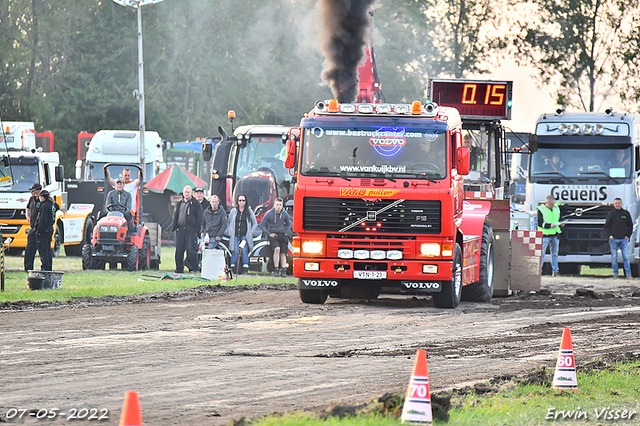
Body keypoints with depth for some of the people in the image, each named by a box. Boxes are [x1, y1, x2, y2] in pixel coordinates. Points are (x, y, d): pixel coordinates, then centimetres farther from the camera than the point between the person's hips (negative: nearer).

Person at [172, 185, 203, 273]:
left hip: (191, 230, -5)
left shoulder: (196, 204, 3)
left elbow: (199, 218, 1)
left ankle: (194, 268, -3)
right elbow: (175, 216, 23)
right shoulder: (180, 203, 17)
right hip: (180, 229, 5)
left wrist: (196, 229, -7)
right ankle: (179, 268, 12)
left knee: (191, 250, -10)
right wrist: (175, 227, 10)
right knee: (179, 250, 4)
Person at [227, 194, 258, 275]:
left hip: (245, 236, -1)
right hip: (235, 236, 1)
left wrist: (250, 232, 3)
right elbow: (228, 223, 18)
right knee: (235, 251, -11)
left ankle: (245, 268, -11)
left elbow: (255, 224, 14)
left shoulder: (249, 211, 8)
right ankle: (232, 268, -5)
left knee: (244, 251, -14)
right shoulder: (233, 211, 11)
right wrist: (229, 232, 5)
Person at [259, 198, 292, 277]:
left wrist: (285, 232, 9)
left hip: (282, 235, 4)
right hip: (273, 235, -4)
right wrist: (269, 233, -5)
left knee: (283, 253, -5)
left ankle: (283, 270, -5)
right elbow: (262, 225, 2)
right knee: (277, 249, -26)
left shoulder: (284, 214, 6)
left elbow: (288, 224, 24)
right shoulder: (269, 213, -3)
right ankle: (276, 269, -25)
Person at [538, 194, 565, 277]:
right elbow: (540, 223, -11)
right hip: (545, 235, -6)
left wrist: (560, 224, 1)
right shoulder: (541, 210, -5)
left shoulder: (556, 209, 14)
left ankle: (555, 270, 11)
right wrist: (549, 226, -23)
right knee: (542, 253, -6)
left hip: (555, 235, 6)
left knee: (555, 253, 8)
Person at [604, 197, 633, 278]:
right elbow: (606, 226, 10)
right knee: (614, 257, 2)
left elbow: (630, 226, 14)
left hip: (623, 239, 0)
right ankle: (615, 274, 8)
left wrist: (628, 235, 2)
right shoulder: (611, 214, 6)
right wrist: (610, 235, -4)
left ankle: (628, 274, -7)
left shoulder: (626, 213, 8)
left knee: (626, 257, -6)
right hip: (613, 239, 0)